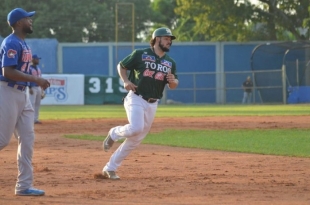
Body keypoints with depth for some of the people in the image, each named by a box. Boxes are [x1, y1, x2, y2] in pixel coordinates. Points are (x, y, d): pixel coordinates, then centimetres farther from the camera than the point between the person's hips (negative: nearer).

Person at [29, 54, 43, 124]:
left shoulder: (38, 68, 16)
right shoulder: (29, 68, -9)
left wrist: (41, 89, 15)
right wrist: (30, 88, -21)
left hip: (39, 87, 8)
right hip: (33, 88, -8)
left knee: (38, 104, 8)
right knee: (32, 103, -13)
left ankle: (36, 119, 12)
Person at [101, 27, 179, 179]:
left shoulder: (170, 63, 10)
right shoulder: (140, 54, -2)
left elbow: (173, 86, 13)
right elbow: (121, 66, 7)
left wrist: (173, 80, -10)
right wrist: (125, 81, -11)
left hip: (152, 104, 5)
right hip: (136, 99, -5)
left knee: (136, 139, 5)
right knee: (136, 128, -30)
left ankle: (110, 168, 15)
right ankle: (114, 133, 4)